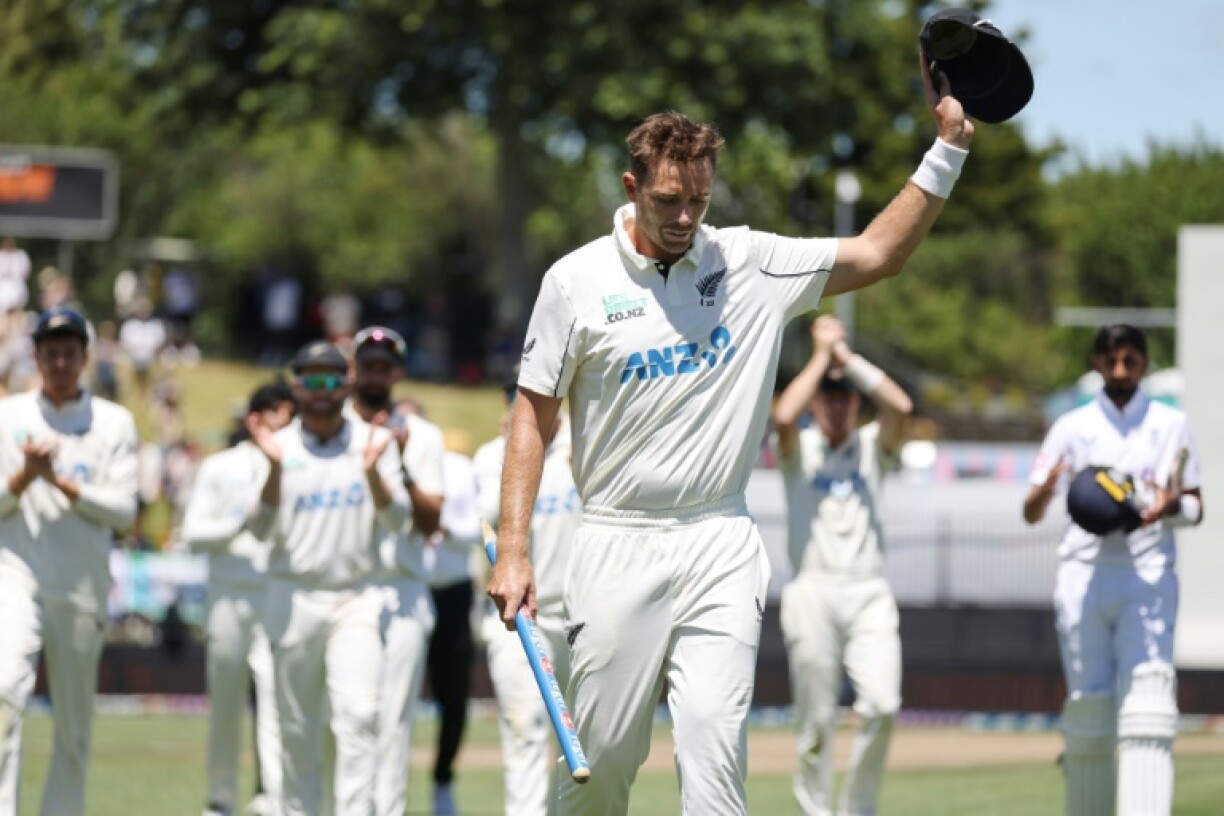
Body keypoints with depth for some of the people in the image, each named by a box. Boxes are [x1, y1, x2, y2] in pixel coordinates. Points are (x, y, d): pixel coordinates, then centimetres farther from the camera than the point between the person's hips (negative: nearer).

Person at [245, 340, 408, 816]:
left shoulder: (374, 442, 5)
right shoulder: (279, 446, 4)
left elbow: (396, 518, -5)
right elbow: (262, 531, -5)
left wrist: (372, 471, -23)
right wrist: (275, 469, -19)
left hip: (356, 599, -1)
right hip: (293, 598, 1)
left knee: (359, 713, -15)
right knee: (297, 726, 5)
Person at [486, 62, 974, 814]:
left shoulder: (750, 265, 5)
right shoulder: (578, 280, 0)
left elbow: (877, 253, 7)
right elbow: (534, 414, 3)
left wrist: (950, 146, -1)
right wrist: (513, 550, -3)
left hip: (722, 552, 1)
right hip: (619, 548, -1)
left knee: (714, 739, -13)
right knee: (603, 755, 2)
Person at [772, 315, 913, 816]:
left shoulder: (871, 447, 15)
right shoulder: (799, 450, 10)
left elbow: (901, 407, -5)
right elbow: (783, 416, -13)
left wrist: (847, 357, 0)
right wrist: (821, 356, -3)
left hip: (869, 595, 1)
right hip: (812, 592, -1)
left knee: (882, 704, -15)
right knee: (817, 719, -3)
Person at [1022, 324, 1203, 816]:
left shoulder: (1171, 425, 10)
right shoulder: (1072, 428, 8)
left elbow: (1196, 507, 11)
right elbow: (1031, 514, 4)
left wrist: (1172, 506, -13)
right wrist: (1044, 493, -20)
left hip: (1148, 576, -1)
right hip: (1084, 573, 1)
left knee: (1148, 693, -17)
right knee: (1088, 701, -1)